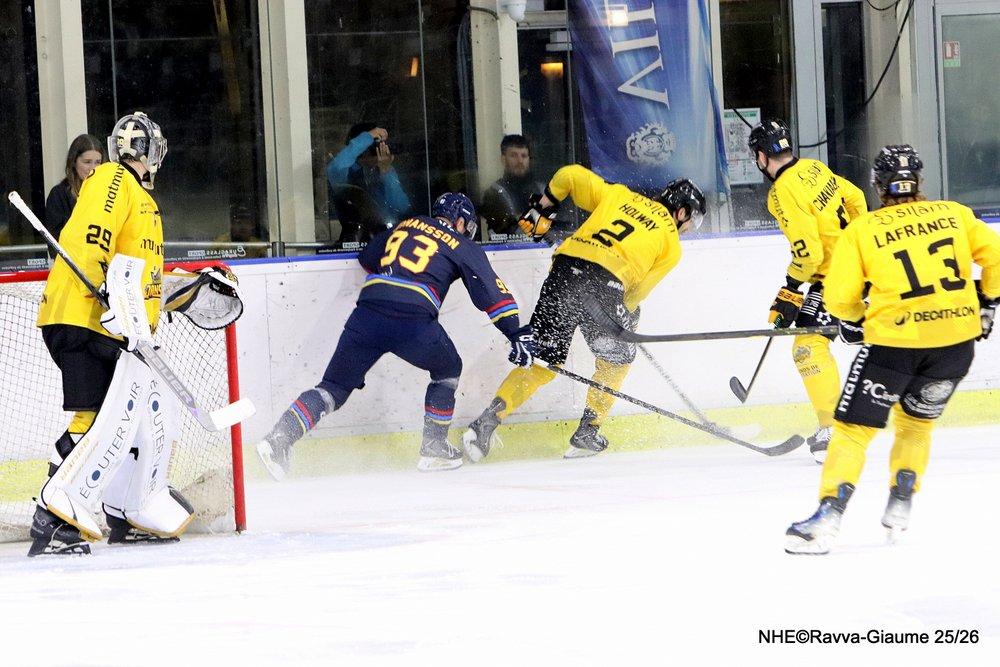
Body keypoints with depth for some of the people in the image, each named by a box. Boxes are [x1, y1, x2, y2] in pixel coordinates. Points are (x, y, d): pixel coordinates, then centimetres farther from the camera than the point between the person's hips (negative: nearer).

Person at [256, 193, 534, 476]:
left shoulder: (406, 226, 26)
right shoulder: (463, 247, 15)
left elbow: (367, 258, 36)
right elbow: (492, 292, 10)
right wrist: (518, 333, 11)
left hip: (367, 314, 3)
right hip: (414, 321, -3)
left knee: (335, 386, 8)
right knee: (447, 369, 25)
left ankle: (279, 437, -9)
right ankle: (433, 448, 21)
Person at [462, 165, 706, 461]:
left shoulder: (619, 194, 27)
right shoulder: (671, 242, 17)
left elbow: (569, 175, 21)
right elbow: (638, 291, 12)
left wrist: (541, 210, 31)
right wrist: (625, 315, 28)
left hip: (564, 269, 4)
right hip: (606, 283, -4)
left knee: (542, 360, 12)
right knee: (617, 357, 24)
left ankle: (487, 422, -3)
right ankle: (587, 432, 17)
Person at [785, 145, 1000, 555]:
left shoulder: (861, 230, 2)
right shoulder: (953, 214, 10)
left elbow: (840, 296, 0)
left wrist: (853, 321, 20)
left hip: (894, 337, -4)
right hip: (957, 337, 4)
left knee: (853, 427, 4)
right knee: (916, 421, 25)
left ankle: (828, 516, -7)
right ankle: (899, 507, 19)